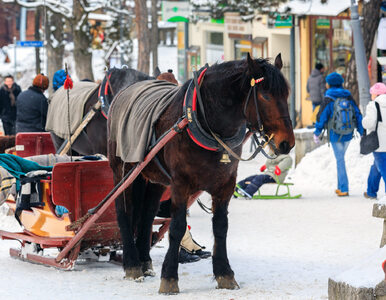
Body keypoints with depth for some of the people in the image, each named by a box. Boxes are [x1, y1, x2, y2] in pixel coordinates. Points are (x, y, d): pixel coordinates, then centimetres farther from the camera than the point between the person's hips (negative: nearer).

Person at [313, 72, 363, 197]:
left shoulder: (329, 100, -10)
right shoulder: (348, 97, 4)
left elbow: (322, 117, -7)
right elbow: (357, 115, 6)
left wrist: (316, 134, 6)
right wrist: (362, 133, 13)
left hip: (335, 135, -4)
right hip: (348, 135, 4)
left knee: (340, 160, 1)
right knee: (340, 158, 19)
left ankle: (344, 189, -1)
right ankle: (341, 186, 21)